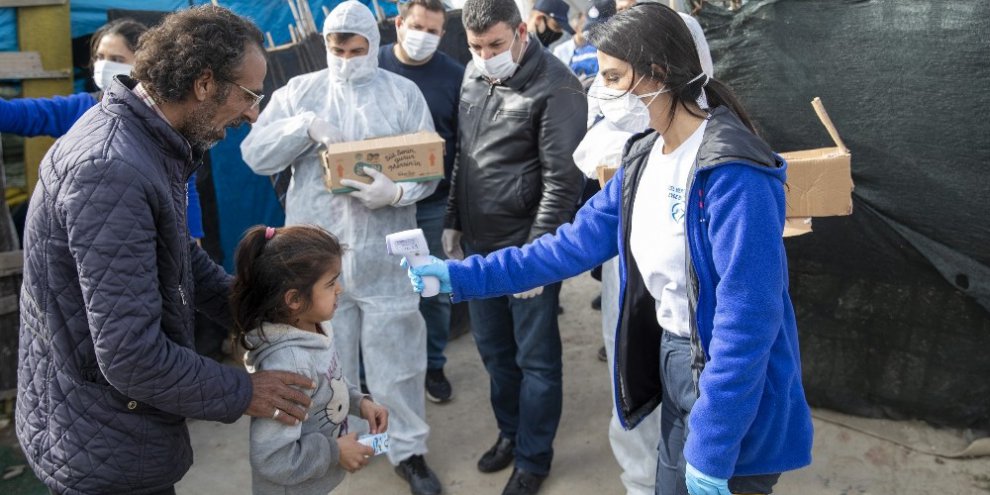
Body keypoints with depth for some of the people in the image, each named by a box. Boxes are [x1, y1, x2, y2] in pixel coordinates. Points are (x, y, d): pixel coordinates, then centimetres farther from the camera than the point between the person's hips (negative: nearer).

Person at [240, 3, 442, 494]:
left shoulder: (403, 92, 3)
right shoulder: (299, 91, 7)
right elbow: (255, 154, 0)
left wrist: (398, 192, -23)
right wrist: (307, 125, -15)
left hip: (384, 257, -1)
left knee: (396, 358, 8)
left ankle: (408, 451, 25)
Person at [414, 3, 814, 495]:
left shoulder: (732, 172, -26)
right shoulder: (644, 157, 2)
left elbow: (747, 318, -26)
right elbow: (577, 242, 4)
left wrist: (712, 449, -23)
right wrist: (463, 275, 2)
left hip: (735, 392, -8)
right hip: (674, 357, 8)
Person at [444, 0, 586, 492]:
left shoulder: (556, 87, -14)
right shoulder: (473, 75, 8)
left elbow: (562, 180, -16)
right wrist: (452, 221, 16)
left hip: (527, 249, -7)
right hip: (478, 244, 7)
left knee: (535, 358, 8)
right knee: (493, 349, 19)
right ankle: (510, 431, 41)